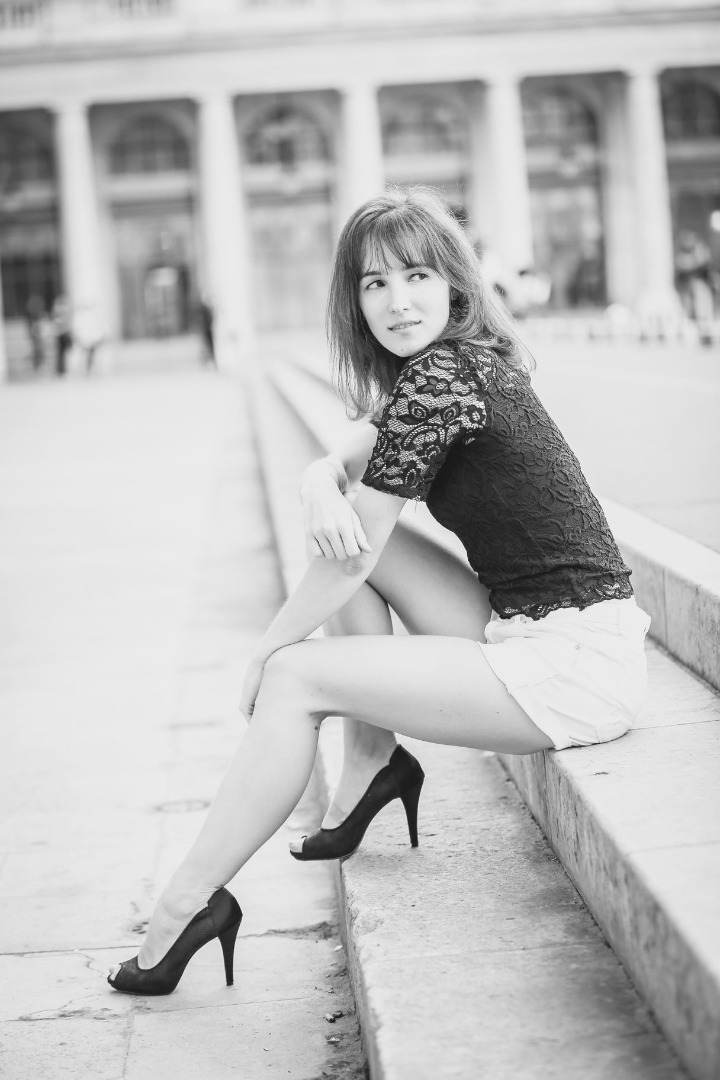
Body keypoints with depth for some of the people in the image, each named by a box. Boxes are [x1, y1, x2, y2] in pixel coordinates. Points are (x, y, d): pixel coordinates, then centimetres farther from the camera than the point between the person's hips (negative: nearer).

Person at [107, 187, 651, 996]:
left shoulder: (440, 377, -17)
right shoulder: (457, 365, 12)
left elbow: (348, 558, -13)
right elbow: (336, 467, 12)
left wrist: (267, 653, 0)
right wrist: (323, 490, -12)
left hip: (576, 669, -9)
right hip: (528, 632, 9)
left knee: (297, 681, -7)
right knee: (351, 530, 10)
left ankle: (186, 907, 5)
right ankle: (373, 765, 17)